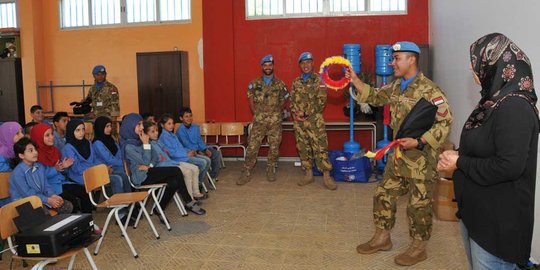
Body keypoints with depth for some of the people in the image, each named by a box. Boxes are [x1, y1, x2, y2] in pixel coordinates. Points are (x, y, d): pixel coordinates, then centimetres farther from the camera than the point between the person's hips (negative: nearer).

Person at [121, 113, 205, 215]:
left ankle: (160, 209, 0)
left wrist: (150, 165, -10)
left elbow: (154, 157, 11)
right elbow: (145, 161, -16)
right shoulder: (128, 146, -14)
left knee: (174, 182, -16)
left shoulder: (138, 140, 11)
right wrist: (146, 144, -14)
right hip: (141, 177, -7)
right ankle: (189, 202, -7)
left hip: (148, 172, 7)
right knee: (176, 171, -17)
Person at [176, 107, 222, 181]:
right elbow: (187, 145, -17)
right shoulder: (180, 131, -11)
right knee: (207, 160, -29)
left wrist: (206, 149, -8)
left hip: (199, 149, 7)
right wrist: (198, 152, -26)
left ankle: (213, 177, 2)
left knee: (217, 154, -10)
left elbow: (200, 141, 9)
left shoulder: (196, 127, 9)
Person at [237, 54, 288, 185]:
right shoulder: (254, 84, 3)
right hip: (259, 121, 0)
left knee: (274, 147, 5)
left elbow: (283, 101, 12)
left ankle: (271, 171, 22)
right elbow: (251, 100, 10)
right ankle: (246, 174, 4)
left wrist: (276, 113, 8)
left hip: (275, 121, 0)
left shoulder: (280, 84, 3)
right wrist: (256, 113, 6)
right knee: (252, 147, -3)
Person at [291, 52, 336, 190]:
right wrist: (295, 113, -5)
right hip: (299, 121, 5)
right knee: (303, 148, 9)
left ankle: (326, 176, -1)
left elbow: (321, 101, -9)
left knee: (320, 147, -7)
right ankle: (308, 174, 20)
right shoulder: (296, 82, 13)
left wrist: (305, 112, -13)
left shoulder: (318, 80, -1)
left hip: (314, 119, -4)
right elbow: (292, 100, 14)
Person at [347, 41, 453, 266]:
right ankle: (382, 238, 31)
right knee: (384, 195, 15)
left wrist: (418, 142, -24)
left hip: (421, 158, -8)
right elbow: (375, 97, 19)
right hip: (398, 155, 8)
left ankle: (418, 248, 23)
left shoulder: (428, 90, -18)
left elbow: (445, 122, -19)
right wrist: (356, 81, 8)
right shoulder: (396, 86, 7)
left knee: (419, 204, 5)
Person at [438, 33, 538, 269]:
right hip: (475, 208, 9)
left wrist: (460, 162, -17)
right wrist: (456, 156, -2)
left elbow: (509, 166, -28)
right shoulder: (494, 99, 7)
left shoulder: (515, 108, -22)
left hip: (498, 219, -9)